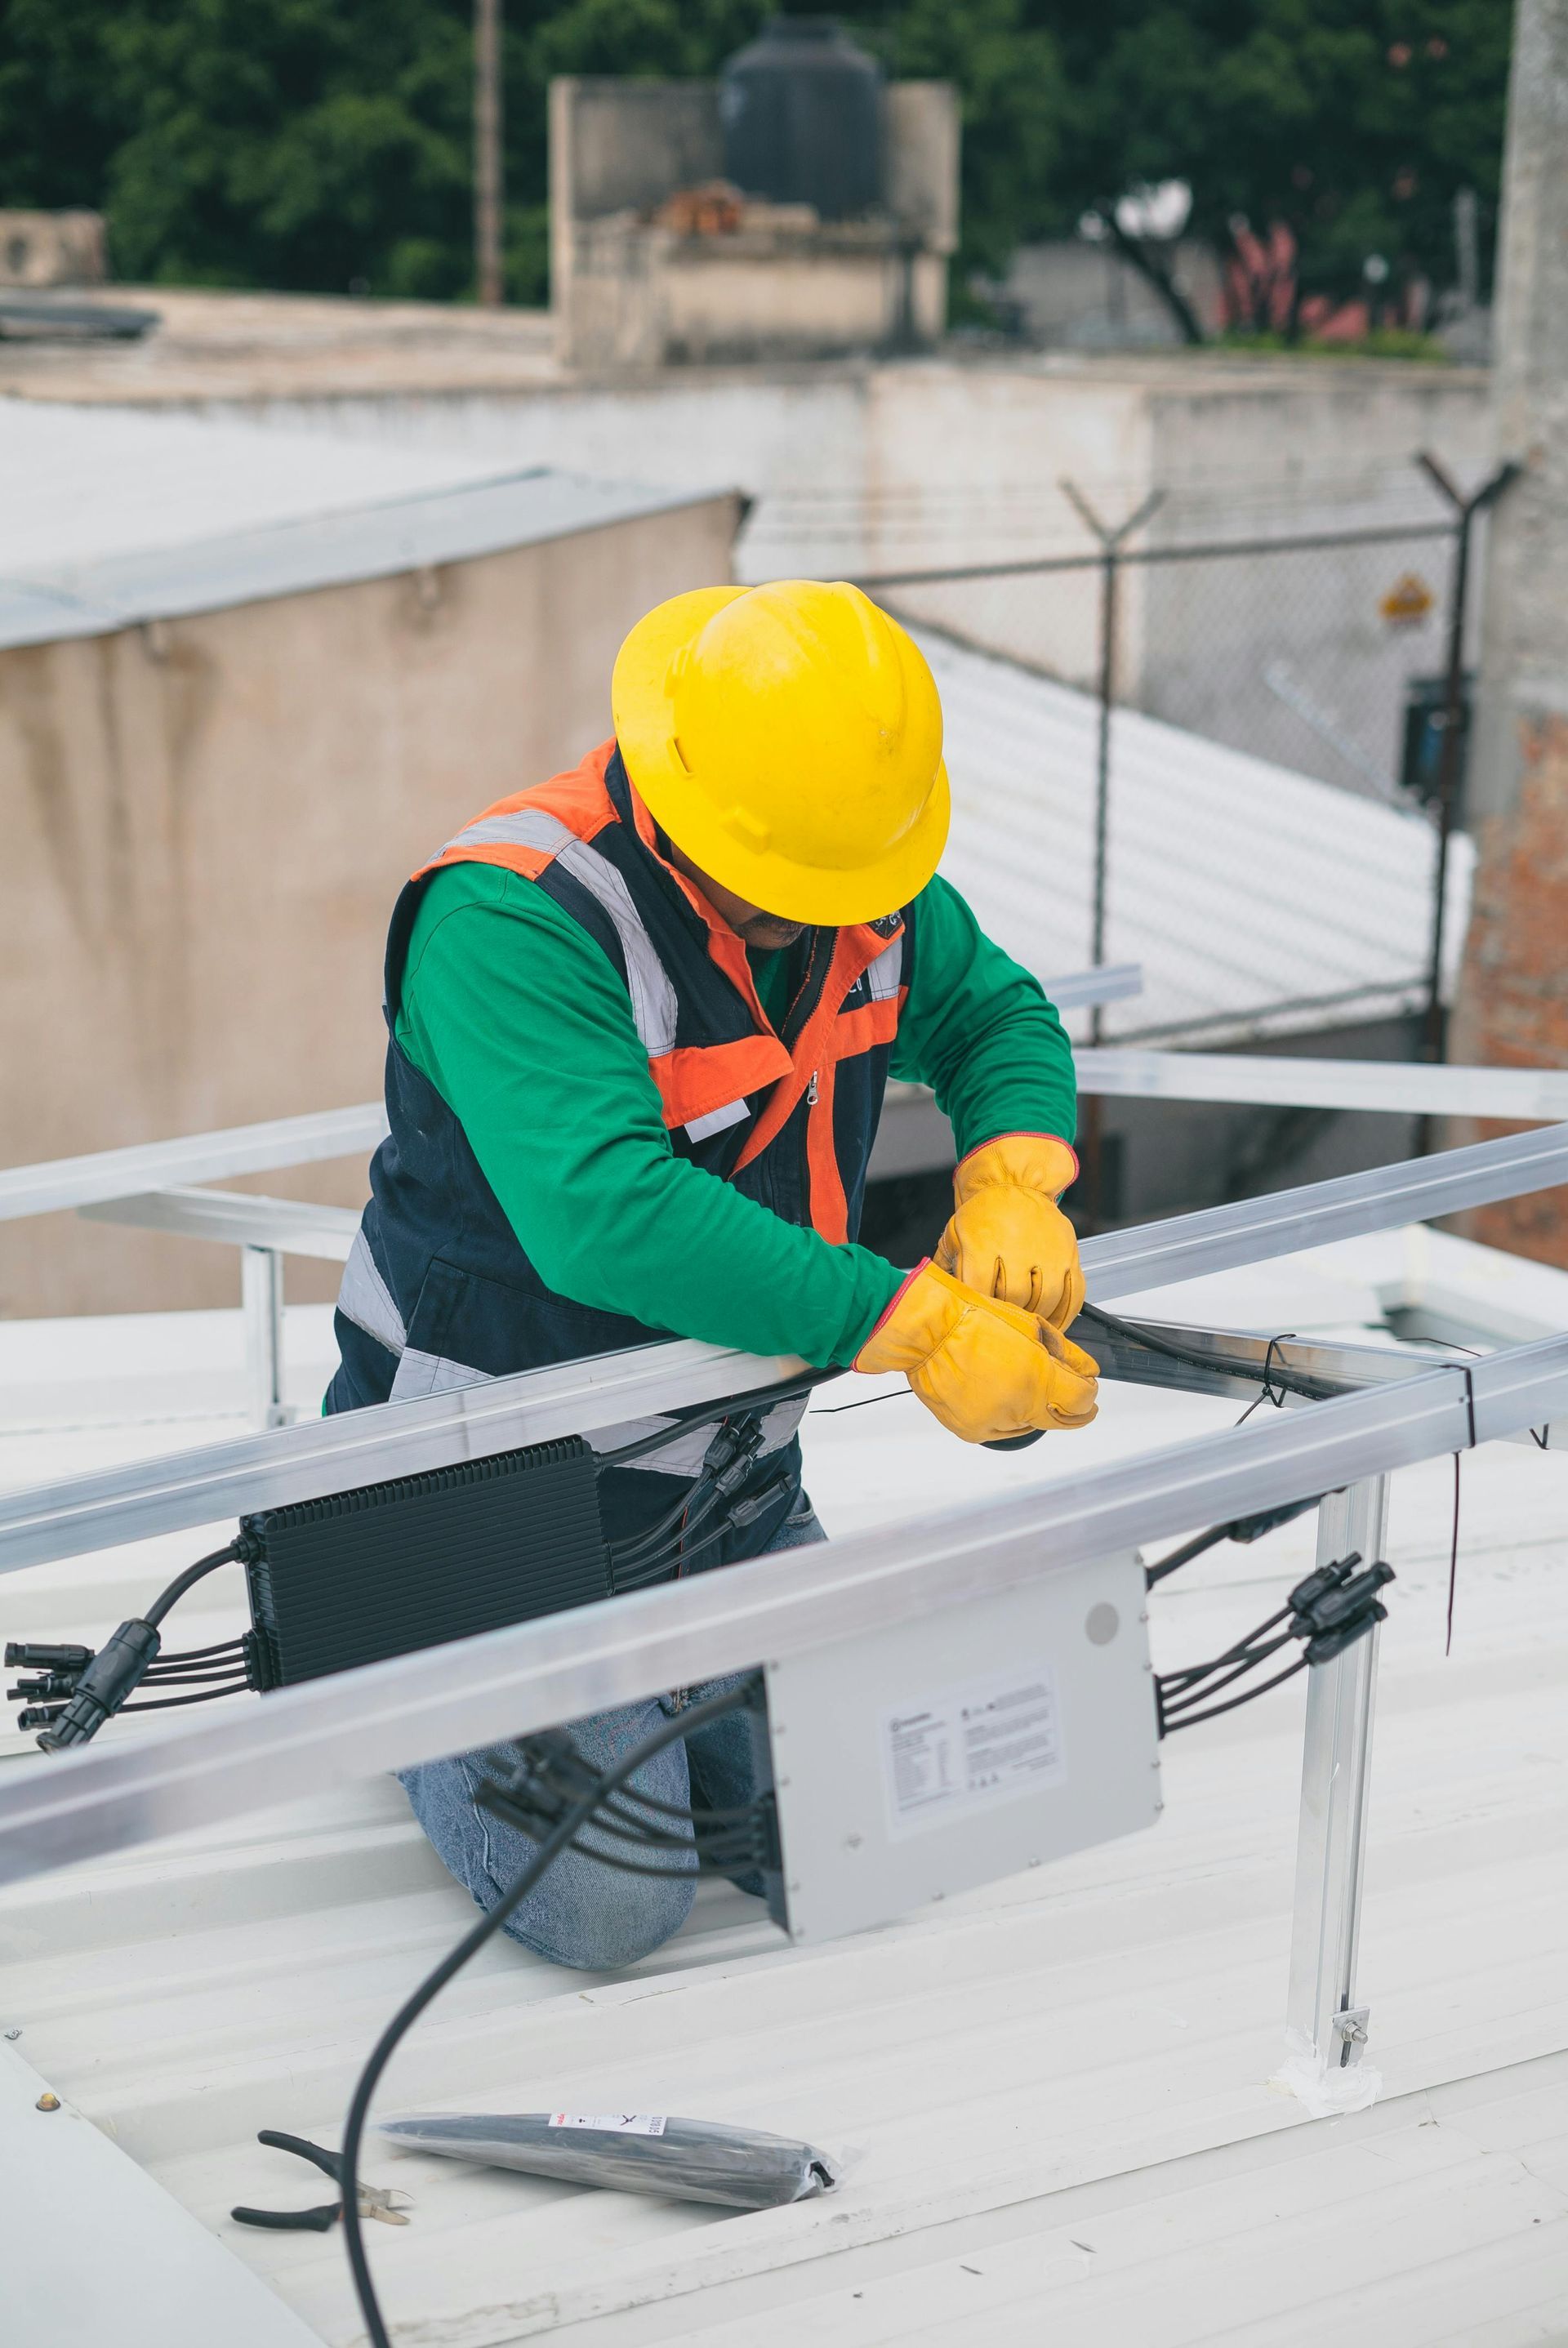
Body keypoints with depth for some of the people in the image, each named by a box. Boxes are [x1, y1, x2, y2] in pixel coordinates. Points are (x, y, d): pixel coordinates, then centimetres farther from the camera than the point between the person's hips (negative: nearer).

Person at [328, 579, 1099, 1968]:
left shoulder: (865, 875, -6)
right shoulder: (510, 917, -29)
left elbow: (998, 1019, 10)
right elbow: (607, 1213, -41)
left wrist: (1011, 1183, -14)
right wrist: (917, 1327, -42)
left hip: (736, 1485, 7)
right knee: (609, 1907, -7)